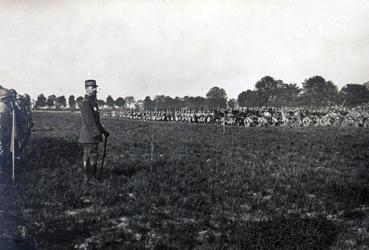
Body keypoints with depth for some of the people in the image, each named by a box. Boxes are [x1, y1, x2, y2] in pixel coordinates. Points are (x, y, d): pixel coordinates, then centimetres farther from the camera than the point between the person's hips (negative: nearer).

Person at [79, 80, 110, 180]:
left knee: (88, 157, 13)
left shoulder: (93, 102, 18)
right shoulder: (85, 102, -14)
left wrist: (103, 131, 22)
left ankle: (92, 178, 18)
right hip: (89, 135, -10)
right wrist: (96, 133, -26)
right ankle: (89, 179, -4)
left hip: (93, 135, 10)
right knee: (92, 157, -8)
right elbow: (89, 120, -22)